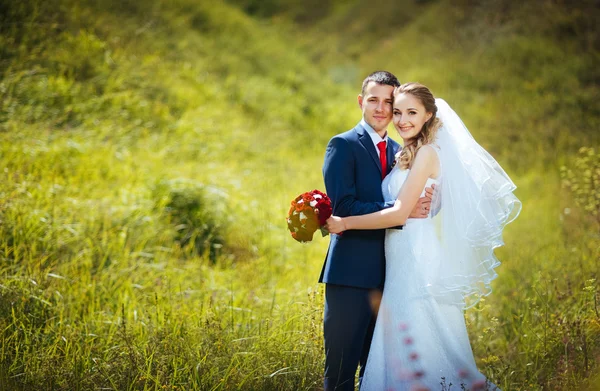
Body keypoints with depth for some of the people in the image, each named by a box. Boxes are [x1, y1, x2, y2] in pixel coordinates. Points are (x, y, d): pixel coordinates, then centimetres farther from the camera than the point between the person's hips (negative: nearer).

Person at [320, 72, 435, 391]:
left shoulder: (399, 152, 17)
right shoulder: (343, 145, -3)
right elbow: (343, 206, -15)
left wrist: (422, 204, -8)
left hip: (388, 274, 6)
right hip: (351, 271, -6)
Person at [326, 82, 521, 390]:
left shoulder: (427, 153, -10)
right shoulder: (407, 154, 17)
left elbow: (400, 214, -17)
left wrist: (345, 223, -12)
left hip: (420, 266, -9)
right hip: (404, 266, 9)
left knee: (424, 347, -6)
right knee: (403, 350, 9)